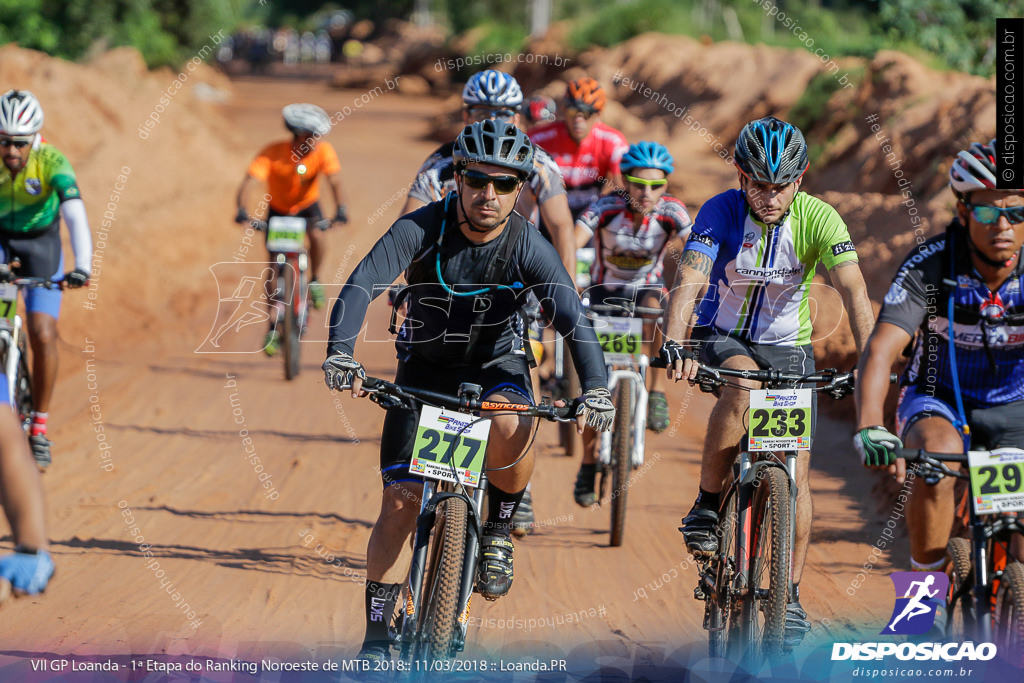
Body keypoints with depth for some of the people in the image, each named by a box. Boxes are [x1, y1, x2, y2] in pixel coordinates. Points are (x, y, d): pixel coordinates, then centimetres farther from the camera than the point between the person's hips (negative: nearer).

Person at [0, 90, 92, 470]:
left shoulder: (52, 162, -28)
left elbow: (75, 213, -38)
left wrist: (82, 267, -51)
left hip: (41, 244, -1)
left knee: (43, 336, -13)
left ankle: (39, 430, 1)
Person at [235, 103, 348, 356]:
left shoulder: (323, 151, -25)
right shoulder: (273, 154, -30)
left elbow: (335, 182, -33)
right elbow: (249, 181, -37)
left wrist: (341, 209, -51)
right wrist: (241, 209, -55)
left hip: (308, 206, 0)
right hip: (278, 210, 0)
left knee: (317, 234, -33)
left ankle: (315, 281, -6)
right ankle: (273, 328, 6)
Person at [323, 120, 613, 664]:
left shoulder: (528, 247, -21)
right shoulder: (421, 230, -23)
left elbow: (572, 318, -28)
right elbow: (360, 286, -33)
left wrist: (595, 388, -45)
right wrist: (340, 353, -51)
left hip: (496, 362, 0)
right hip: (425, 365, 0)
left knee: (509, 428, -35)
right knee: (400, 502, -6)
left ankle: (499, 532, -6)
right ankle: (376, 637, 5)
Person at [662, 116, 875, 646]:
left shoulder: (818, 219, -18)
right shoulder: (720, 212, -20)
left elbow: (853, 291, -26)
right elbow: (689, 282, -32)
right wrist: (674, 346, -50)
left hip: (787, 347, 1)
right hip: (722, 338, -1)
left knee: (795, 468, -8)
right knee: (743, 386, -36)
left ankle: (789, 593, 7)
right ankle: (706, 505, -20)